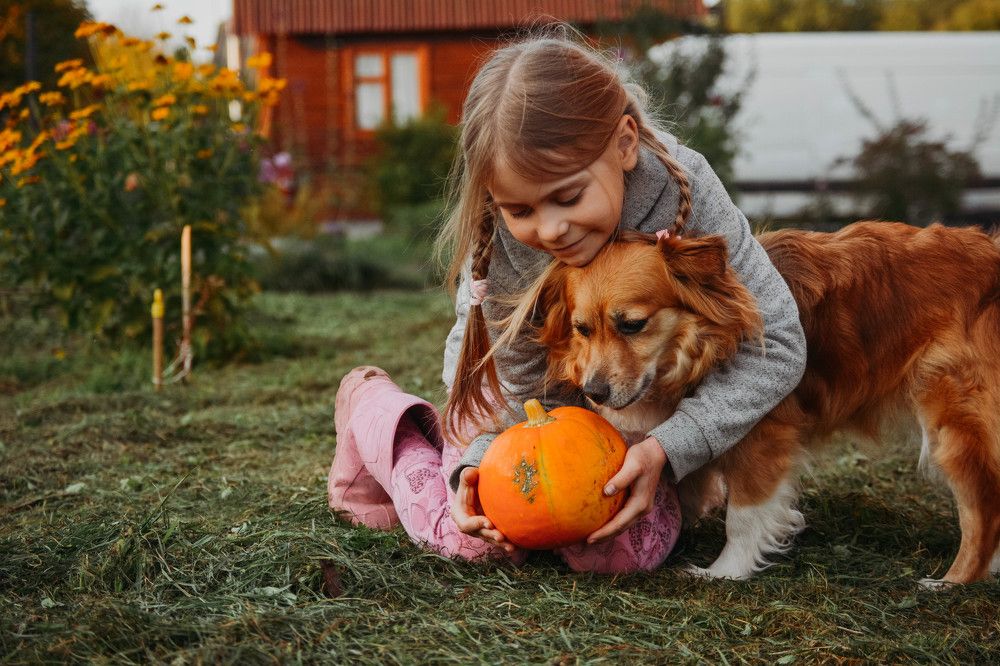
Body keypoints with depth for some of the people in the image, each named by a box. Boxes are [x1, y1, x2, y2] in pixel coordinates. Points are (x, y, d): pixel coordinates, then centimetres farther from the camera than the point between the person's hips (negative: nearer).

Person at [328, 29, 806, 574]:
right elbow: (529, 392, -22)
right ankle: (373, 406, 19)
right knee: (477, 538, -7)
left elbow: (776, 344, -30)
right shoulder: (496, 245, -35)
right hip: (520, 386, -1)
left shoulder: (683, 188, -37)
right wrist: (484, 463, -42)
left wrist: (667, 447, -40)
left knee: (628, 551, -12)